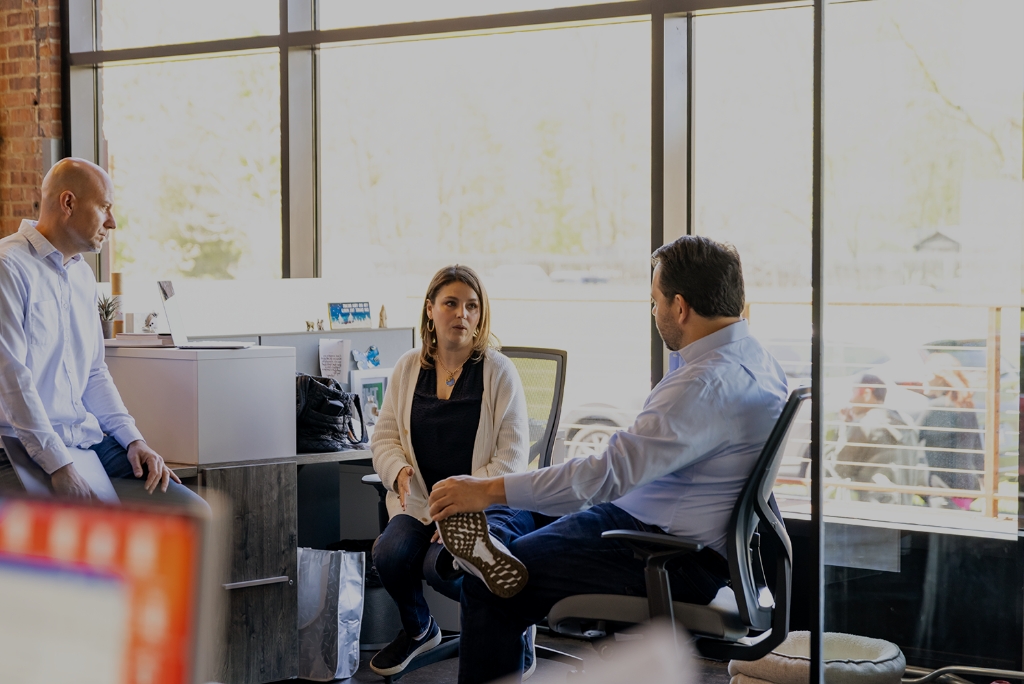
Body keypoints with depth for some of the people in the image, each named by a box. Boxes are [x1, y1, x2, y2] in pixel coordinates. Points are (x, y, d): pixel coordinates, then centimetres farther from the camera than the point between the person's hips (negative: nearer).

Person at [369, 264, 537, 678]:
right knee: (389, 553, -24)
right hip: (421, 501, 4)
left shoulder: (498, 372, -3)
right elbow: (384, 437, 13)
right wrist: (400, 471, -11)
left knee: (441, 564, -31)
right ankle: (418, 629, 10)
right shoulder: (408, 369, 9)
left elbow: (512, 457, -8)